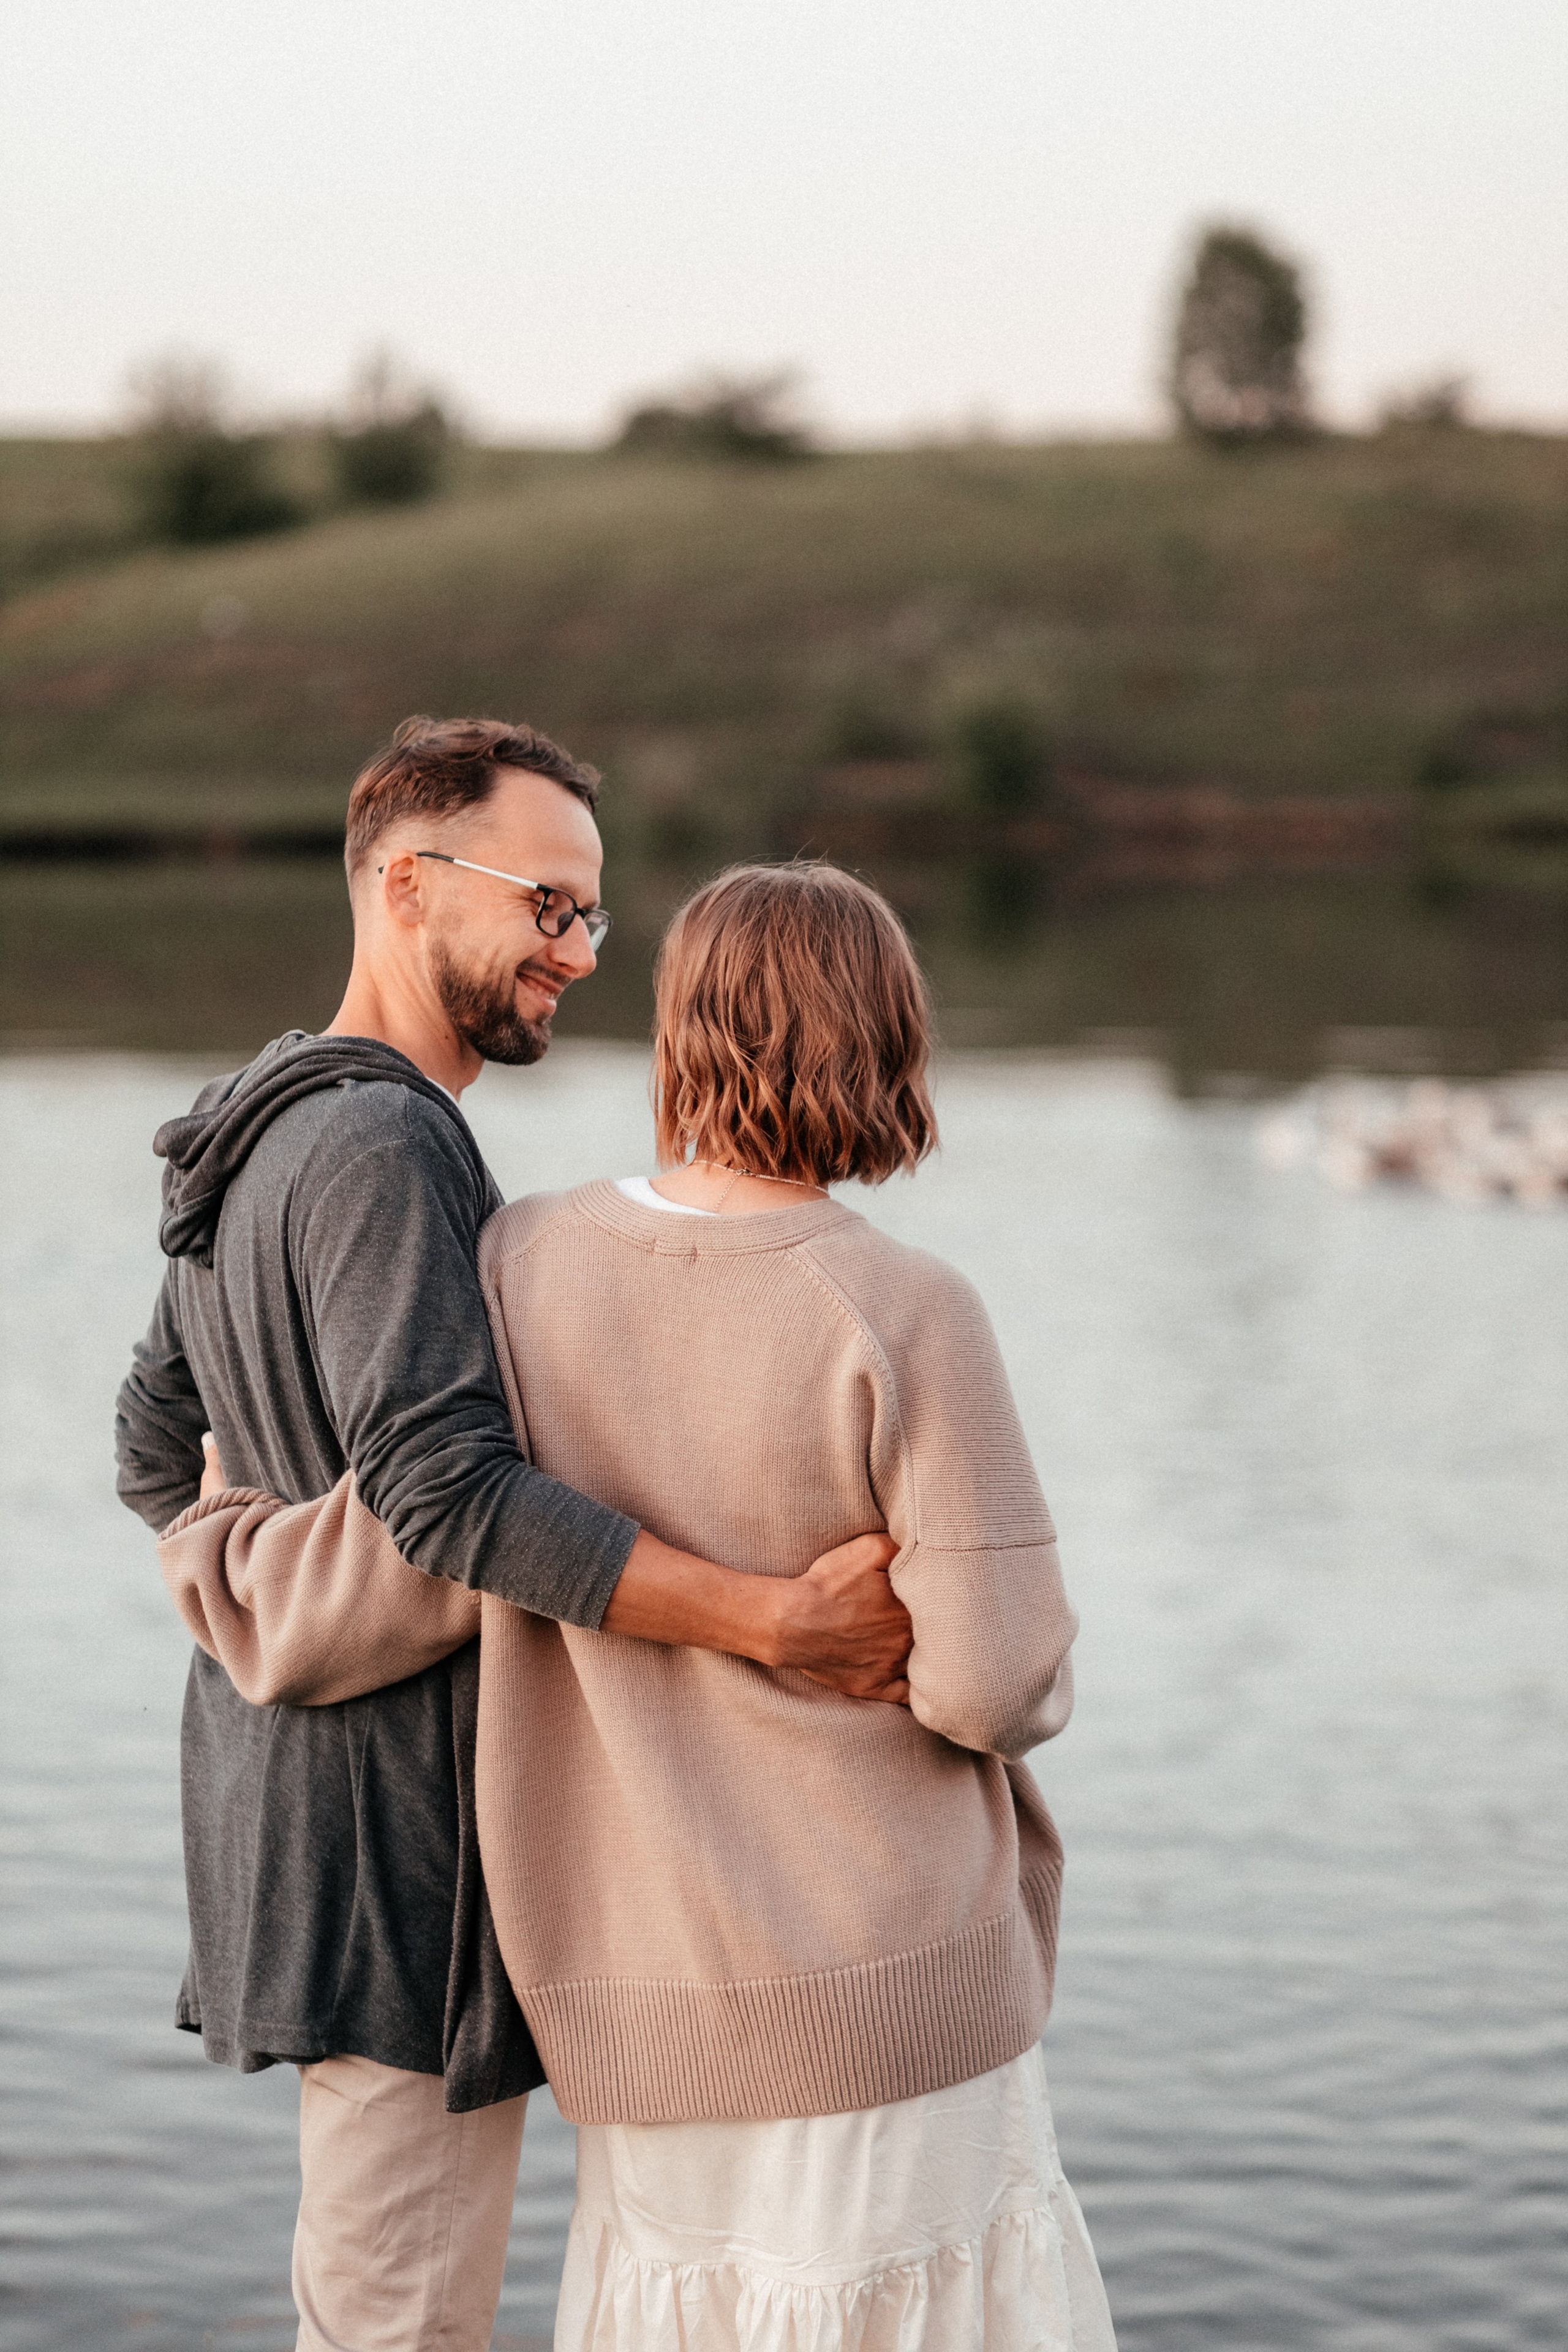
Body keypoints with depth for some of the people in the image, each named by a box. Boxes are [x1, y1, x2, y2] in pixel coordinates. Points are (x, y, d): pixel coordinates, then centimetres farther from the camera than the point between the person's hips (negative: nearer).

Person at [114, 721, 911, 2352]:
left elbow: (156, 1452, 21)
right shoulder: (380, 1148, -20)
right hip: (403, 1806, -10)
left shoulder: (261, 1139, 12)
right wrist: (782, 1621, -31)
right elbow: (446, 1488, -31)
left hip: (292, 1764, 10)